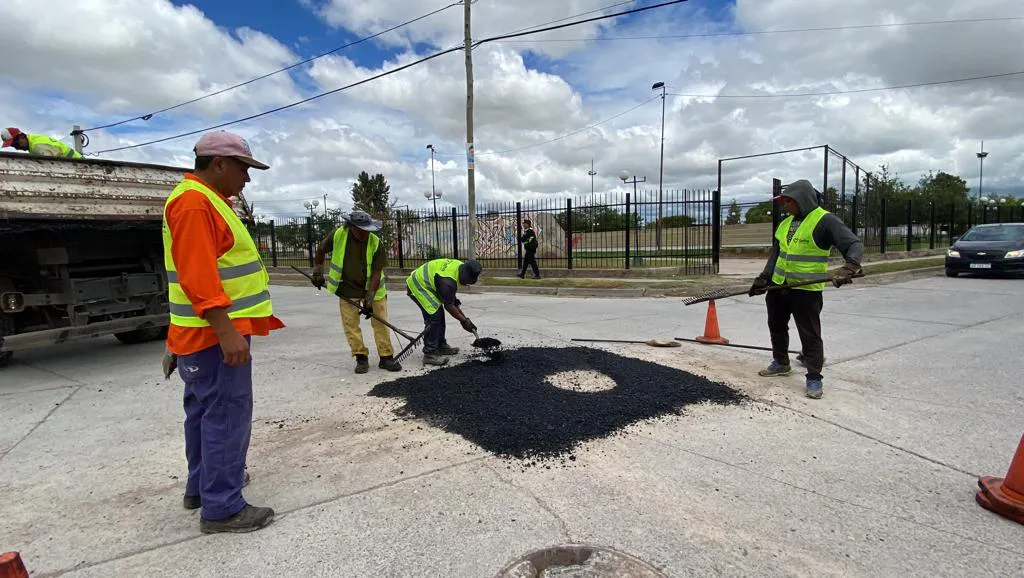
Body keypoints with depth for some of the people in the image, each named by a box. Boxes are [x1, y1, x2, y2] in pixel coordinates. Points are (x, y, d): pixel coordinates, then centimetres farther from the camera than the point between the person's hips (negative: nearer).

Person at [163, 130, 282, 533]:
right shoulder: (194, 202, -16)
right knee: (226, 415, -5)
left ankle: (202, 484, 34)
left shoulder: (207, 200, 18)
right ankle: (222, 508, 4)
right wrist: (226, 331, -28)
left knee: (205, 411, 19)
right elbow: (197, 277, -25)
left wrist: (228, 329, 27)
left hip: (213, 333, 11)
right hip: (215, 334, -11)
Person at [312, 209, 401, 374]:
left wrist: (369, 298, -23)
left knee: (380, 322, -1)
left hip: (373, 288, -1)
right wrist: (317, 272, 4)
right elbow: (321, 250, 4)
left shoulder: (375, 242, -19)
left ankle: (386, 357, 8)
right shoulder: (338, 235, -16)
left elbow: (376, 272, -19)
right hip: (347, 288, 1)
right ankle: (361, 358, 13)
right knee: (350, 324, 1)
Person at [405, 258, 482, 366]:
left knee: (439, 314, 13)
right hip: (417, 287, -10)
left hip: (424, 283, 10)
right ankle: (429, 355, -13)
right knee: (434, 316, -16)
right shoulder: (447, 281, -33)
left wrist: (456, 301, 9)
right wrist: (464, 321, -15)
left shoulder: (460, 266, -6)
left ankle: (441, 346, 26)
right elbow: (448, 305, -23)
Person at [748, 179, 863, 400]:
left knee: (810, 335, -1)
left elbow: (855, 245, -18)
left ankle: (814, 378, 10)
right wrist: (764, 278, 9)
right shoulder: (784, 224, 10)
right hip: (778, 287, 8)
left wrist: (849, 268, -36)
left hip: (807, 290, -7)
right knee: (776, 327, 19)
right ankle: (781, 363, 36)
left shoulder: (825, 221, -12)